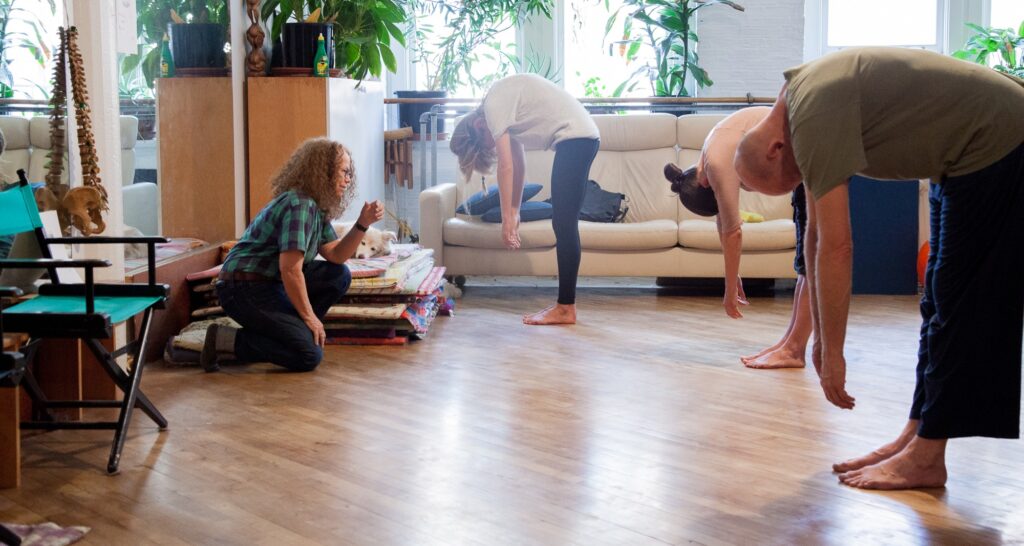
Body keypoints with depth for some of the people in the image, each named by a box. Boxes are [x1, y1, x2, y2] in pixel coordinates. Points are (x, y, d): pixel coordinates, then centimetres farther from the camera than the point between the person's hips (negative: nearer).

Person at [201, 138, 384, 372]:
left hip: (271, 283, 10)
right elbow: (290, 270, -22)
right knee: (309, 355, -18)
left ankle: (289, 330, 6)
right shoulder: (299, 205, -18)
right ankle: (225, 341, -11)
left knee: (339, 276, 4)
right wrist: (309, 317, -15)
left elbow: (335, 255, 11)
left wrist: (363, 224, -2)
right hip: (245, 289, -10)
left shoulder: (316, 207, 12)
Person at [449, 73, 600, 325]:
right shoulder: (503, 102, 20)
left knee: (564, 224, -8)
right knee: (563, 225, 9)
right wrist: (515, 212, 21)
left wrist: (507, 217, -9)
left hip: (574, 137, -10)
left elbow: (506, 166, -12)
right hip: (582, 138, 10)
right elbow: (518, 164, 22)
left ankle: (566, 309, -6)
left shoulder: (493, 106, -8)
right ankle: (565, 304, 10)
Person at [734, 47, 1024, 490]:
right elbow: (816, 234, 12)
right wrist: (820, 336, 15)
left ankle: (925, 458, -2)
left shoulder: (814, 118, -24)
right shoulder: (801, 98, 7)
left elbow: (836, 249, -26)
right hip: (971, 152, 10)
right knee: (941, 302, 12)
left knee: (958, 306, -8)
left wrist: (832, 353, -18)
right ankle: (916, 437, 18)